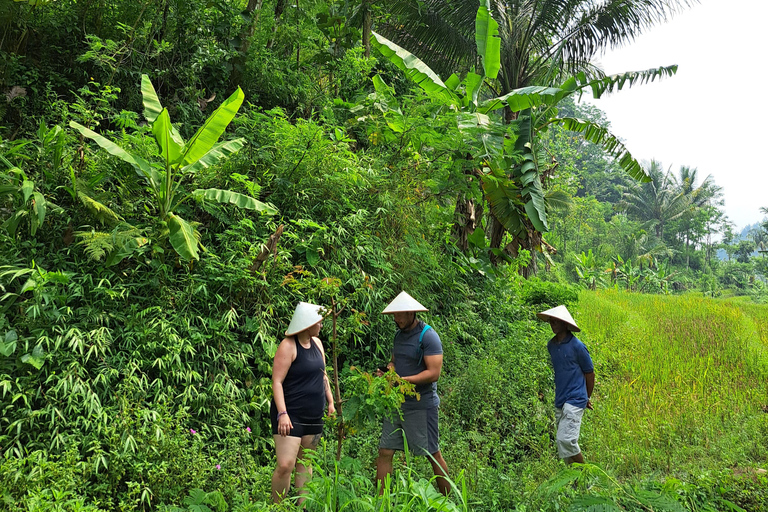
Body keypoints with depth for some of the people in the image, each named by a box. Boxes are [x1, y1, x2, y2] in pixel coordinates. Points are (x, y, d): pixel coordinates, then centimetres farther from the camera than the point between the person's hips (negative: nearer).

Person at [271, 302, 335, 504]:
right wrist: (282, 414, -25)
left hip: (313, 416, 7)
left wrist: (331, 403, 14)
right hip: (290, 415, -7)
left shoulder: (317, 343, 10)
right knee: (285, 465, -11)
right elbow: (277, 382, -17)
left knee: (305, 463, 12)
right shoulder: (288, 346, -13)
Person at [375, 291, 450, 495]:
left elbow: (434, 373, -18)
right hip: (397, 402, 8)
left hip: (421, 404, -7)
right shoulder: (399, 334, 12)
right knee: (385, 452, 6)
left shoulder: (427, 336, -13)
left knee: (433, 454, 3)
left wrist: (402, 380, -23)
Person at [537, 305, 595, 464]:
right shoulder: (551, 345, 8)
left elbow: (590, 373, -1)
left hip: (575, 400, -7)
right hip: (560, 400, 7)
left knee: (566, 439, -15)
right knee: (563, 440, 10)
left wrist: (587, 399, 9)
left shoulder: (577, 346, -11)